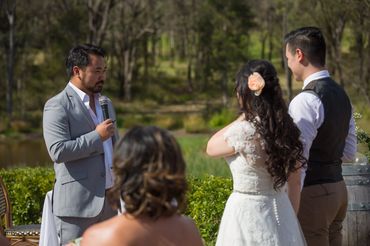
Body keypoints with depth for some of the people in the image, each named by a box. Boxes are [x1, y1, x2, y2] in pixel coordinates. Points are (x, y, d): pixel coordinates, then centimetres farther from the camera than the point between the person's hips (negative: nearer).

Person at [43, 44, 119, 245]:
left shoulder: (105, 104, 19)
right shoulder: (57, 106, -7)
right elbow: (58, 151, -19)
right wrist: (97, 136, -16)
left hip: (110, 201, 7)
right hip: (77, 203, -7)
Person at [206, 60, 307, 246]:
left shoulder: (242, 132, -18)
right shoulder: (286, 129, 0)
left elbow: (211, 148, 2)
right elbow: (295, 182, 7)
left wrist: (244, 116, 1)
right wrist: (290, 220, 17)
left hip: (247, 213, -6)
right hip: (281, 210, 6)